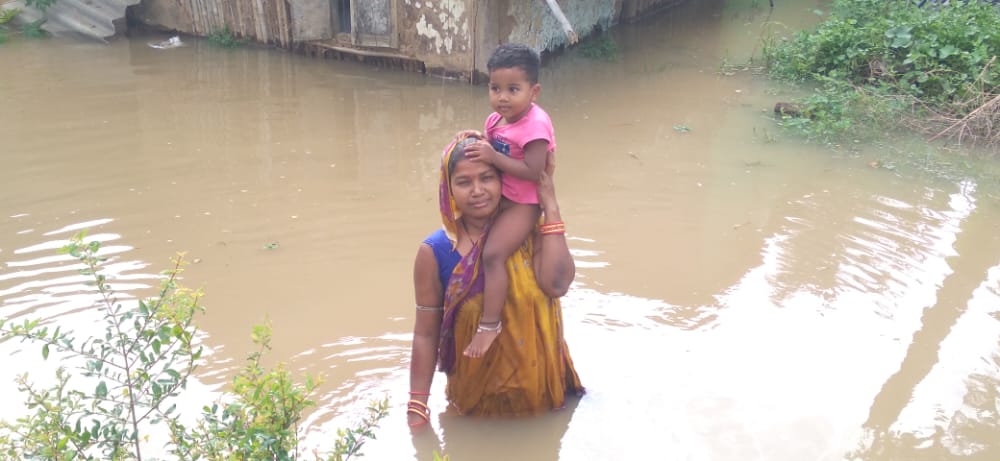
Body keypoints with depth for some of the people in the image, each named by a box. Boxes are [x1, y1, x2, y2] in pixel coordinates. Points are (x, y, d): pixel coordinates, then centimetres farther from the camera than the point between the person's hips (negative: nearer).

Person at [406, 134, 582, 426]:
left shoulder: (526, 233, -9)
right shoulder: (435, 252, -13)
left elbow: (557, 284, -27)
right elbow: (426, 334, -9)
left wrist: (550, 207, -22)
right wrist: (416, 409, -8)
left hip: (538, 385, 1)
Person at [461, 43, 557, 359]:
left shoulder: (534, 125, -23)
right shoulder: (496, 119, 2)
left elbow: (532, 171, -28)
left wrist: (493, 157, -31)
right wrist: (477, 144, -7)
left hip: (522, 203, -9)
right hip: (499, 198, 10)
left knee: (493, 254, -23)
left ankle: (490, 324, -14)